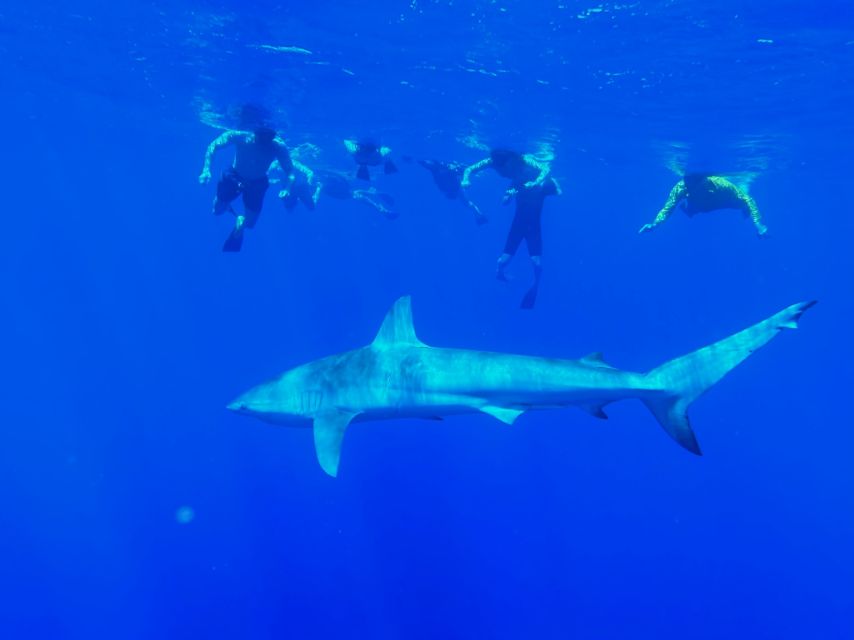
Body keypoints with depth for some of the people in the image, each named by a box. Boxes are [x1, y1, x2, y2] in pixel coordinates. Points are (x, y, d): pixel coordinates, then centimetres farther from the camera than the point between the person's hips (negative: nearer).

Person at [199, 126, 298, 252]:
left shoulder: (278, 147, -33)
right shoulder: (238, 136, -33)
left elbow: (290, 172, -28)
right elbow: (213, 147, -25)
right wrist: (206, 170, -40)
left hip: (257, 183, 0)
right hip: (234, 176, 0)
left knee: (250, 222, 3)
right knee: (218, 210, 10)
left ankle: (241, 221, 39)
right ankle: (227, 206, 46)